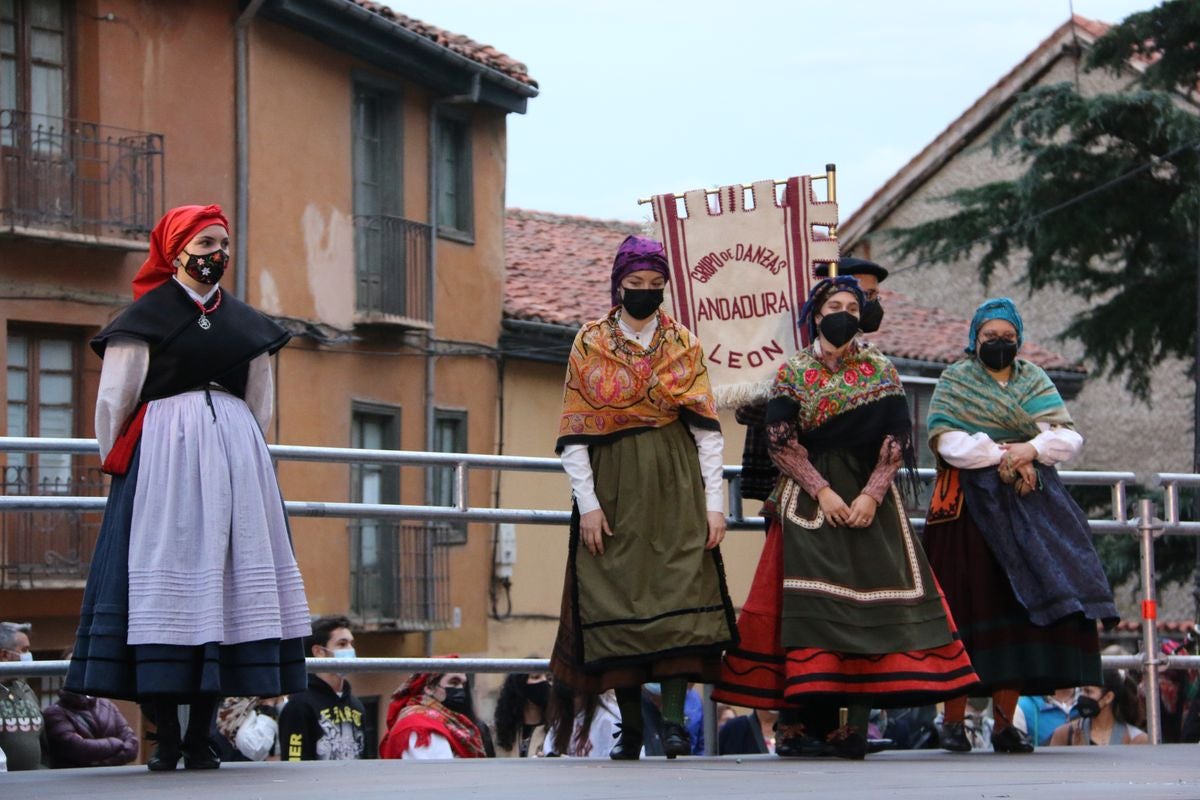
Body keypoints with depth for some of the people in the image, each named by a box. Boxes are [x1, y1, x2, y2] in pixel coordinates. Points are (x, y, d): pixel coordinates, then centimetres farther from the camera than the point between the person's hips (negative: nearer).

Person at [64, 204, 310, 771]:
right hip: (162, 454, -4)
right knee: (166, 578, -8)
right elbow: (115, 396, 4)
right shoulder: (147, 315, 2)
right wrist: (117, 465, 8)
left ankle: (201, 736, 0)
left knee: (224, 582, -1)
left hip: (234, 455, 5)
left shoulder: (244, 321, 16)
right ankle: (167, 737, -7)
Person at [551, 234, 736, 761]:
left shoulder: (684, 346, 8)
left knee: (679, 594, -11)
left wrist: (714, 502, -3)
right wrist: (587, 503, -7)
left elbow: (707, 430, 5)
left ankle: (674, 719, -11)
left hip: (677, 486, 0)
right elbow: (574, 435, 2)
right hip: (614, 487, 0)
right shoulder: (588, 346, 5)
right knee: (618, 600, -2)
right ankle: (630, 726, 4)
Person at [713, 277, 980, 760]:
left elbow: (896, 439, 2)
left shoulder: (881, 370, 9)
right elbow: (782, 442, -2)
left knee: (869, 601, -6)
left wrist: (871, 495, -11)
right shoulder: (792, 372, 5)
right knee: (805, 605, -10)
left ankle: (857, 723, -6)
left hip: (870, 500, 2)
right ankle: (791, 725, -10)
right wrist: (823, 492, -12)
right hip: (809, 501, -2)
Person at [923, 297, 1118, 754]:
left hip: (1025, 506, 3)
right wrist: (1003, 456, -15)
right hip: (970, 507, -3)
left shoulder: (1034, 381, 14)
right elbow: (946, 440, -10)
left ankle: (1005, 723, -1)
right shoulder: (955, 381, 6)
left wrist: (1031, 450, -17)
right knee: (968, 608, -7)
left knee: (1020, 606, -3)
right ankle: (953, 721, -4)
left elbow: (1068, 438, 2)